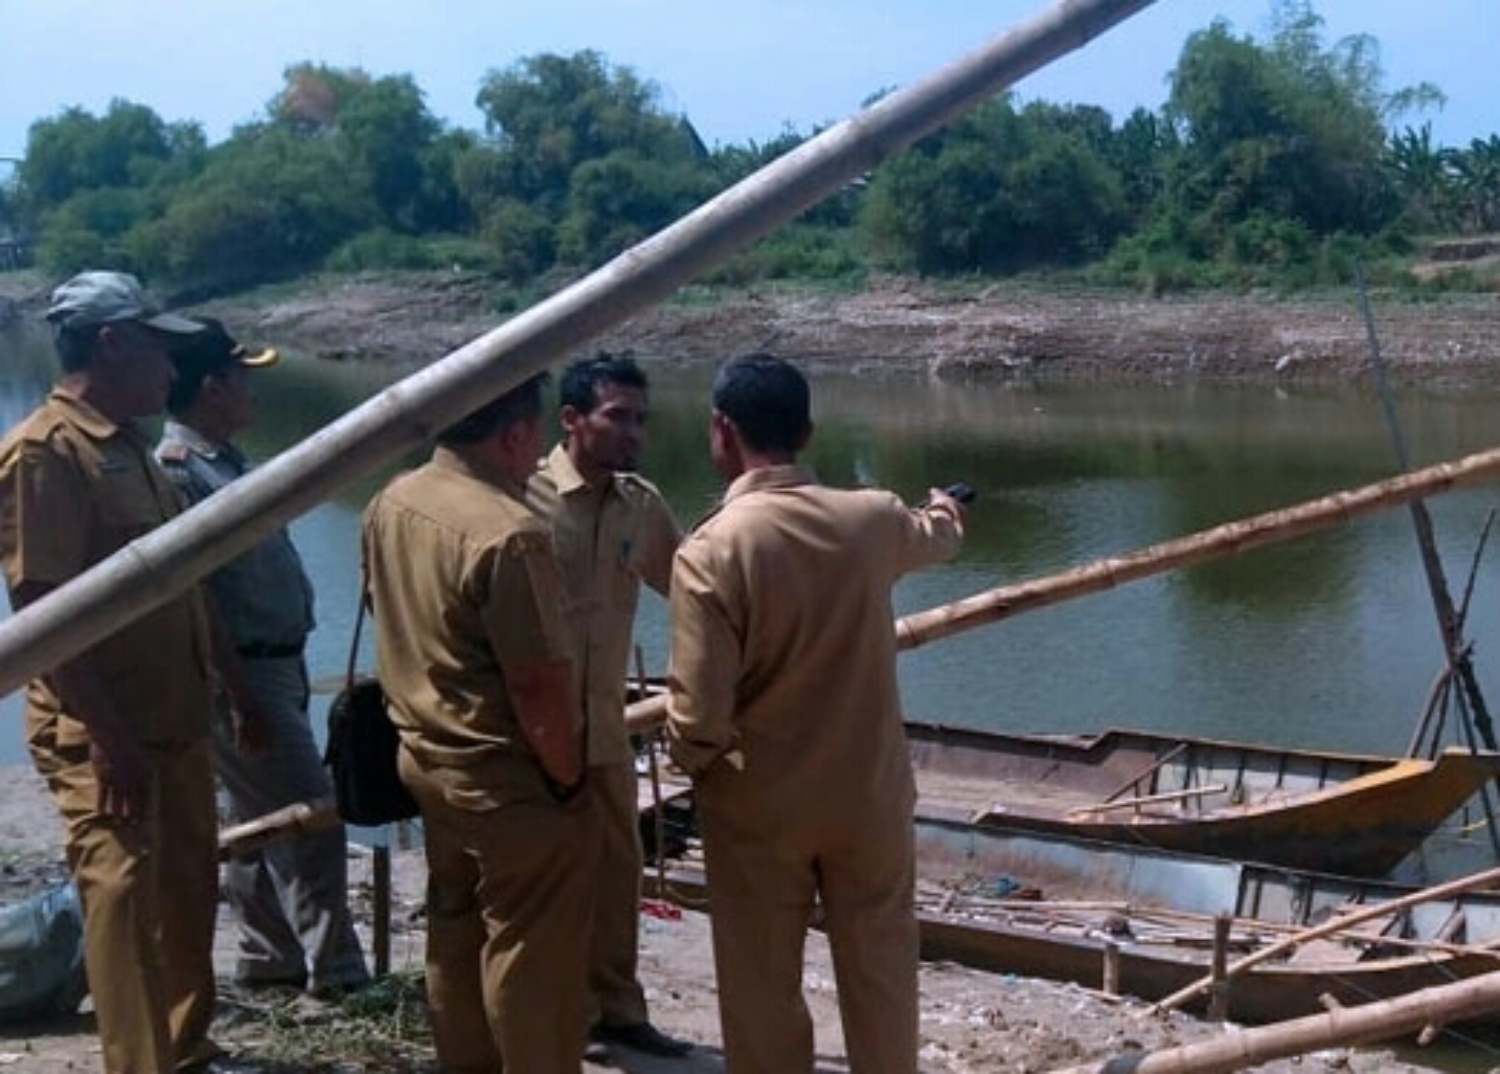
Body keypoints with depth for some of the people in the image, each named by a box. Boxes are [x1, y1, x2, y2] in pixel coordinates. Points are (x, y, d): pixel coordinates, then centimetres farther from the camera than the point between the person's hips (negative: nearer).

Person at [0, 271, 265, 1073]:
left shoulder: (131, 447, 13)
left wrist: (236, 687, 21)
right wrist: (107, 732, -23)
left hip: (176, 723, 9)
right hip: (101, 738, -9)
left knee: (188, 894, 17)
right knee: (125, 901, -5)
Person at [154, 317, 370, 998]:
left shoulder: (224, 460, 11)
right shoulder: (177, 469, -17)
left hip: (276, 665, 9)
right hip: (242, 673, -9)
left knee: (262, 820, 16)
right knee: (312, 819, -6)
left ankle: (268, 956, 27)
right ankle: (334, 971, 2)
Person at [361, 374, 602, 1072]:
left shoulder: (390, 505, 0)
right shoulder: (507, 533, -27)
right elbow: (539, 682, -25)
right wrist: (567, 778, -11)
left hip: (429, 760, 9)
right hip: (511, 784, -9)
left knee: (456, 935, 22)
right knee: (530, 956, 5)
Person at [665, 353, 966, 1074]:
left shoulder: (710, 550, -21)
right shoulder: (873, 519, -7)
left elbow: (700, 715, -22)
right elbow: (935, 537, 19)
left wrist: (691, 759, 2)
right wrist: (946, 511, 44)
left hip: (757, 808, -3)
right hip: (869, 796, 3)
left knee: (762, 989, 13)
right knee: (880, 974, 18)